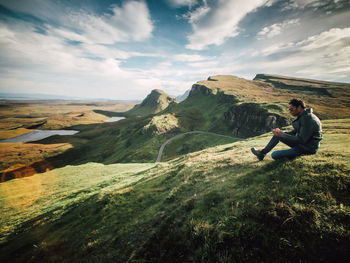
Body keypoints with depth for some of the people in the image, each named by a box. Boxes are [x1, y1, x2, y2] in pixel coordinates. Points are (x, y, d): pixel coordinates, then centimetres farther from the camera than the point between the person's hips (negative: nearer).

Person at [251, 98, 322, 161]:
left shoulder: (307, 118, -24)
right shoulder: (303, 116, 6)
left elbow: (302, 140, -27)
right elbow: (295, 132, 14)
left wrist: (283, 134, -20)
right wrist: (281, 132, -1)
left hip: (308, 148, -10)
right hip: (302, 143, 10)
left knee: (274, 155, -21)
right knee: (278, 135, 11)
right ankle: (262, 152, 14)